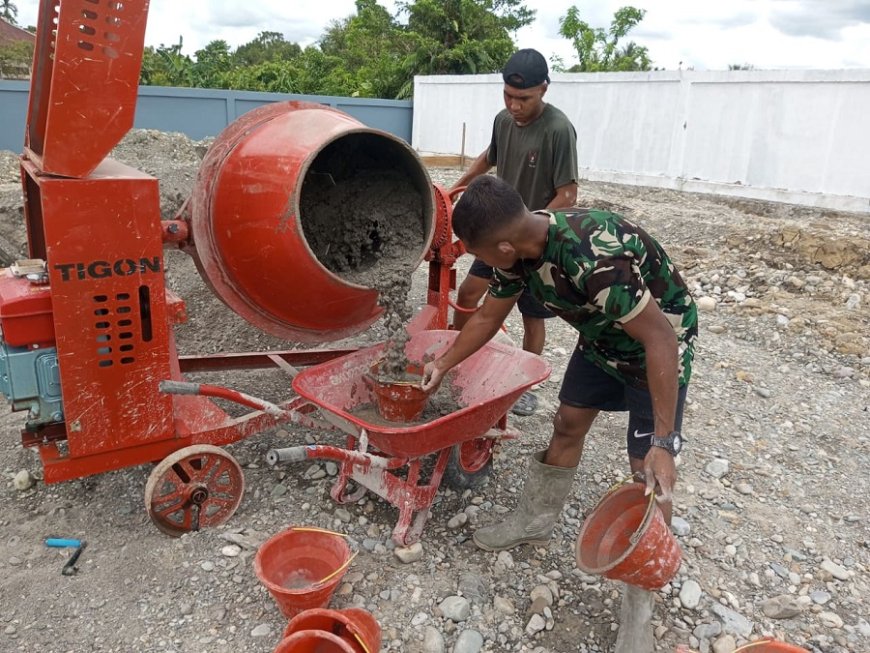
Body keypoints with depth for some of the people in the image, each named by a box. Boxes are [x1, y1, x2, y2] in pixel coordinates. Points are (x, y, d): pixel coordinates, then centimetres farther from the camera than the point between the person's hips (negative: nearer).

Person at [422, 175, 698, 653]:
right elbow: (488, 317, 3)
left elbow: (659, 338, -35)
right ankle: (535, 521, 36)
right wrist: (443, 365, 9)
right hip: (602, 336, 7)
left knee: (649, 473, -5)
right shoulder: (517, 250, -15)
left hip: (659, 340, -7)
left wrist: (663, 443, -33)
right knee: (568, 424, 14)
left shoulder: (594, 260, -41)